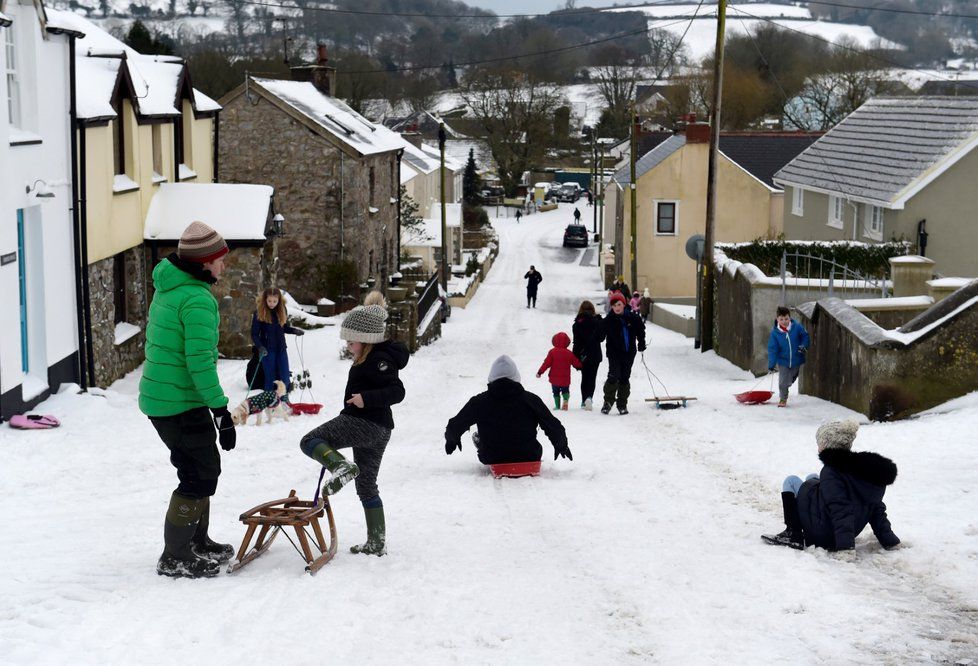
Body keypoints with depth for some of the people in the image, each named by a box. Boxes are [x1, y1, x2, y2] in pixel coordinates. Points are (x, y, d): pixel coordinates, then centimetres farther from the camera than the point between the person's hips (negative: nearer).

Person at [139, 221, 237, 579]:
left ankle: (198, 543, 34)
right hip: (181, 404, -10)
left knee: (201, 469, 22)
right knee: (200, 477, 0)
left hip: (157, 397, 10)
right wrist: (221, 410, -21)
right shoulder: (197, 299, -21)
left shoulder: (168, 289, 11)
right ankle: (174, 559, 5)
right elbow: (200, 361, -25)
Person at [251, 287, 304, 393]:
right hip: (267, 349, -3)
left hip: (281, 348, 3)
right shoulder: (259, 312, -10)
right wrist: (260, 347, -25)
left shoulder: (282, 310, 2)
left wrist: (294, 330, -5)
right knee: (270, 378, 1)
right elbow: (254, 334, -9)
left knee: (285, 378, 0)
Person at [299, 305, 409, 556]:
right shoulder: (372, 359, 17)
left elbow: (397, 391, -22)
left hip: (362, 423, -10)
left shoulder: (378, 360, -13)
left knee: (310, 441, -7)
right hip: (379, 430, 10)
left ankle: (341, 467, -33)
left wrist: (366, 398, -29)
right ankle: (377, 543, 15)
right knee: (367, 486, 15)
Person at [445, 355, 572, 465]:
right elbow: (553, 427, -2)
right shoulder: (531, 399, -10)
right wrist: (561, 445, 19)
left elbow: (455, 426, 1)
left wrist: (451, 440, 24)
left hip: (492, 459, -1)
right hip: (528, 457, 1)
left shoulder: (479, 402, -9)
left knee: (476, 435, 28)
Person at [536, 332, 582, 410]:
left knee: (556, 392, 15)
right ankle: (566, 400, -13)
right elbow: (576, 363, 5)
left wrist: (540, 372, -2)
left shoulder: (552, 352, -8)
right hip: (565, 379, 1)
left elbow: (546, 363, -9)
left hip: (554, 378, -1)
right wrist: (580, 367, 29)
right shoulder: (569, 353, -3)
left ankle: (557, 405, 10)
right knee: (565, 391, 15)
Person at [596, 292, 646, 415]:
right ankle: (608, 401, -2)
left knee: (624, 378, 9)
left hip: (629, 353, 3)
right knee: (614, 376, -16)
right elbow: (600, 335, -8)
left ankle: (622, 405, 18)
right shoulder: (608, 320, -7)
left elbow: (640, 331, 15)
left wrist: (641, 344, 15)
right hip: (614, 353, -3)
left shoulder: (633, 318, -1)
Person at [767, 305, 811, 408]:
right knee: (782, 382, -3)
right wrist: (771, 365, -12)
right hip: (783, 361, -1)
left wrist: (803, 346, -17)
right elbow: (772, 349, -10)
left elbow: (805, 336, 3)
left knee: (790, 380, 19)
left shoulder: (797, 327, -13)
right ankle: (783, 399, 18)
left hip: (796, 360, 1)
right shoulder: (775, 332, -14)